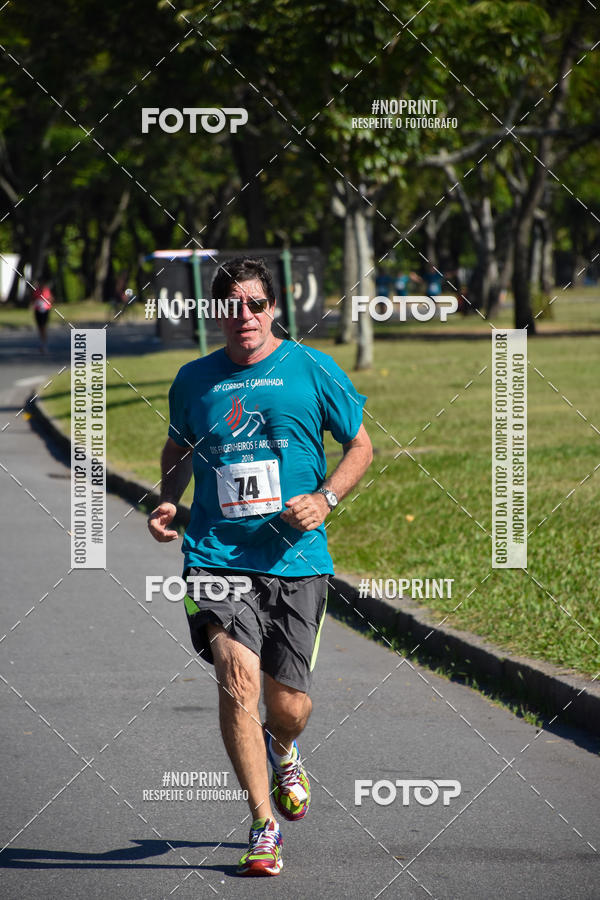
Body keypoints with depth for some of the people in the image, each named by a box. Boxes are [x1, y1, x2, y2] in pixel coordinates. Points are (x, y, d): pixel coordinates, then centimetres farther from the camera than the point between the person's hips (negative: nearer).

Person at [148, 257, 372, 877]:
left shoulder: (313, 371, 1)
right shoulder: (194, 381, 7)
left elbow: (361, 444, 10)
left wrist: (325, 499, -7)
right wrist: (168, 501, 7)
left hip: (296, 560, 0)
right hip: (216, 557, 0)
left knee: (288, 704, 2)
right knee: (238, 681, -19)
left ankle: (282, 750, 42)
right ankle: (263, 825, -7)